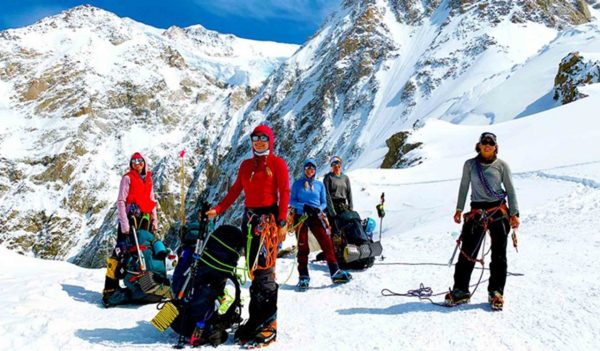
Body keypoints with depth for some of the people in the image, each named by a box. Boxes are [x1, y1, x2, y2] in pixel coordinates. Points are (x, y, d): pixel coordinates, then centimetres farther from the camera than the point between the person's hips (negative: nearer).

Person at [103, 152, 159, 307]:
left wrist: (155, 220, 11)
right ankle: (110, 288, -9)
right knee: (121, 251, -11)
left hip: (145, 219, 6)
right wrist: (124, 223, -15)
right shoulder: (127, 178, 0)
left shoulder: (148, 179, 17)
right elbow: (120, 201, -6)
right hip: (130, 218, -6)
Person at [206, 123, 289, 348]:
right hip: (249, 217, 5)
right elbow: (235, 190, 15)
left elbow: (284, 192, -5)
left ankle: (268, 325, -6)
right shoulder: (246, 165, 17)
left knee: (264, 270, -10)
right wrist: (218, 210, 5)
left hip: (268, 217, -5)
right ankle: (255, 320, 11)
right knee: (253, 270, 5)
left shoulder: (277, 163, 2)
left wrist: (282, 222, -13)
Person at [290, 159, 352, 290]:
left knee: (326, 243, -10)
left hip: (316, 217, 1)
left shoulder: (319, 185, 11)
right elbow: (291, 201, 1)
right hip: (301, 216, -1)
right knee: (302, 247, 0)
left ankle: (335, 272, -8)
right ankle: (303, 277, 6)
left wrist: (318, 209, -10)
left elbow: (324, 203, 12)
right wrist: (304, 206, -16)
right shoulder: (297, 184, 6)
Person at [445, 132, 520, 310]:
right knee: (468, 251, -3)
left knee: (499, 253, 4)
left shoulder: (502, 165, 4)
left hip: (499, 211, 0)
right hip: (477, 211, 0)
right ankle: (461, 290, 5)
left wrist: (514, 214, 1)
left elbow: (510, 190, 6)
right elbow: (464, 187, 11)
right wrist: (459, 209, 7)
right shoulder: (470, 164, 6)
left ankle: (496, 292, 14)